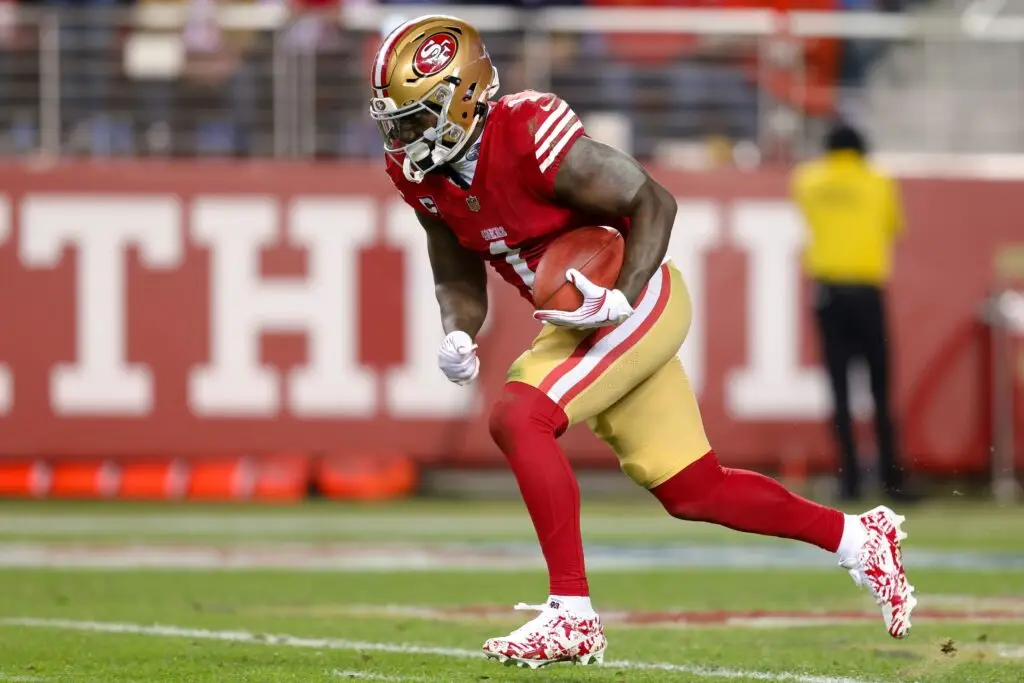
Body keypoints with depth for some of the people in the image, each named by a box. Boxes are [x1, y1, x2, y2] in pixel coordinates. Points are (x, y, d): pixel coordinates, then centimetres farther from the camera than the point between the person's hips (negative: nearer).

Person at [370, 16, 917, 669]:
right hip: (586, 316, 8)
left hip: (638, 303, -8)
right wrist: (457, 338, -12)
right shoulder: (422, 174, -3)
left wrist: (621, 300, -30)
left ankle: (572, 615, -20)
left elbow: (653, 202, -19)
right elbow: (459, 283, 9)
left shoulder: (530, 138, -27)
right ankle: (858, 538, 30)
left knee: (518, 417, -24)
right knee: (691, 491, 12)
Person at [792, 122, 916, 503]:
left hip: (827, 288, 1)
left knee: (840, 390, 2)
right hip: (867, 290, -1)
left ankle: (850, 480, -5)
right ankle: (892, 480, -2)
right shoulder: (879, 184, 4)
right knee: (880, 390, 1)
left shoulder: (807, 181, 6)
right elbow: (895, 227, 16)